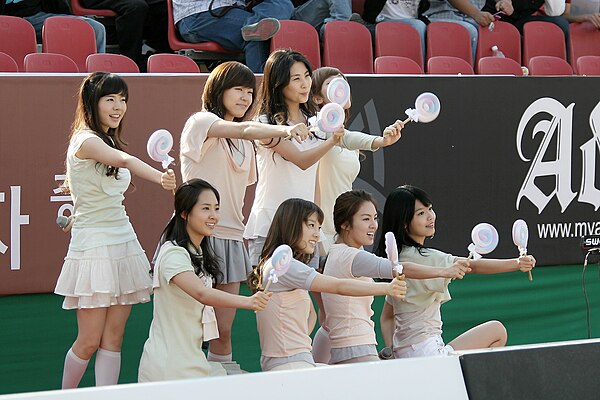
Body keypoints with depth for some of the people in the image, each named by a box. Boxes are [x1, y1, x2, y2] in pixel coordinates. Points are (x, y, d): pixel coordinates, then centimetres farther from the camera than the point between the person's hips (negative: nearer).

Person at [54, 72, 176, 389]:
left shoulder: (110, 142, 15)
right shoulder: (85, 140, -14)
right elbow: (126, 161, -34)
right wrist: (160, 178, -51)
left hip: (123, 243, 8)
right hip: (93, 246, -8)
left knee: (113, 339, 3)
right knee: (90, 341, -3)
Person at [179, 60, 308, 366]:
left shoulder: (245, 143, 20)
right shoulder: (201, 123, -6)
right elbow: (244, 129, -26)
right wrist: (285, 130, -41)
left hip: (231, 237, 7)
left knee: (223, 329, 5)